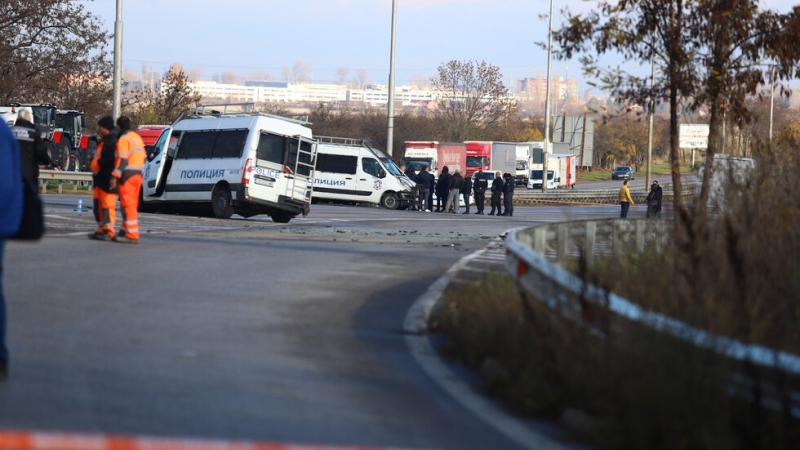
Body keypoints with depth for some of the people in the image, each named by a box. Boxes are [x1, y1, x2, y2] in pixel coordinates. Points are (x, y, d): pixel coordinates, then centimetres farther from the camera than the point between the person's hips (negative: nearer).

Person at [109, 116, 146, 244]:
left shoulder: (123, 139, -10)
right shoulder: (137, 137, 19)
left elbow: (122, 159, -19)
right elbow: (143, 157, 20)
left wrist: (115, 176, -22)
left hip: (127, 175, -9)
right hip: (137, 175, 9)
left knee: (127, 205, -9)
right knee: (132, 205, 15)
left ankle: (132, 235, -13)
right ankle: (125, 231, 22)